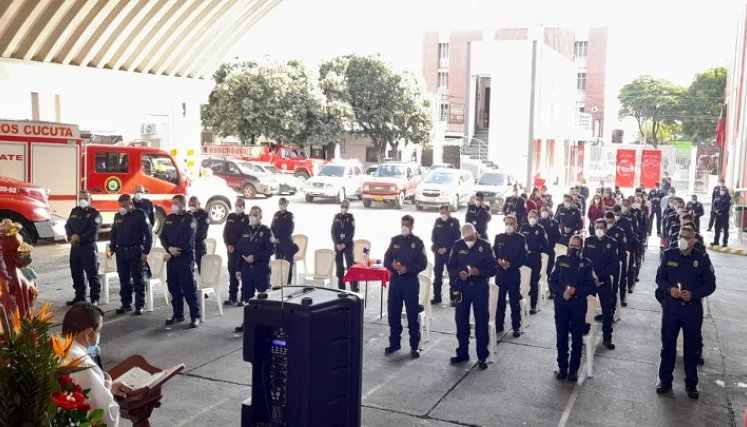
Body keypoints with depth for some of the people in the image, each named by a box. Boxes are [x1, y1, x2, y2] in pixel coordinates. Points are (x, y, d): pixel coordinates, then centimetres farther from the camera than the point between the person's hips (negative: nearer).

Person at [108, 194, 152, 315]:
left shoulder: (140, 215, -6)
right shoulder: (117, 216, 11)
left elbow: (148, 234, -7)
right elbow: (113, 234, 19)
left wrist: (145, 252, -11)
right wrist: (112, 249, 6)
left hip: (136, 251, -5)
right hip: (121, 252, 5)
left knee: (138, 280, 0)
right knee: (124, 279, 8)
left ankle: (139, 306, 5)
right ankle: (126, 304, 17)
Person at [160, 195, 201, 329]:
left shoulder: (189, 219, -5)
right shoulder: (169, 218, 15)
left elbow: (186, 240, -13)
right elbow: (163, 236, 9)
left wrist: (171, 254, -12)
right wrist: (169, 248, -12)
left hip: (185, 257, -6)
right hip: (171, 257, 6)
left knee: (189, 288, -7)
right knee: (174, 287, 10)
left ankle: (195, 316, -3)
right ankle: (178, 315, 21)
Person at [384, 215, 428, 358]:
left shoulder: (417, 242, -2)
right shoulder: (395, 240, 8)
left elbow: (423, 264, -8)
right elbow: (386, 260, 6)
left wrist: (406, 269, -20)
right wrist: (394, 266, -16)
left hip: (411, 282, -3)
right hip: (395, 280, 4)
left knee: (412, 315, 0)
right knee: (393, 314, 8)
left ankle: (414, 346, 7)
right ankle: (394, 343, 21)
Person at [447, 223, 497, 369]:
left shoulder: (485, 245, -5)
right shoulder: (457, 245, 0)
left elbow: (493, 269, -5)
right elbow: (451, 267, 3)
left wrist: (480, 272, -23)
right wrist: (459, 274, -17)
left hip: (480, 287, -2)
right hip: (462, 287, 2)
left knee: (481, 322, 3)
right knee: (461, 320, 8)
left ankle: (482, 356, 13)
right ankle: (462, 353, 23)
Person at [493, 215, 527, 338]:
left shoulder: (520, 238, -1)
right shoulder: (498, 237, 7)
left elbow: (523, 258, -4)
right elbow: (493, 254, 7)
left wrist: (510, 264, -17)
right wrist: (498, 261, -13)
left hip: (514, 273, -2)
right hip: (500, 273, 2)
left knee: (515, 301, 3)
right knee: (499, 300, 7)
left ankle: (516, 327, 11)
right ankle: (498, 325, 18)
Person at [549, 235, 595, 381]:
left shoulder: (586, 263, 1)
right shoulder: (561, 260, 4)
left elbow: (591, 286, -1)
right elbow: (552, 281, 3)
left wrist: (576, 291, -17)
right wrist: (562, 292, -14)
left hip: (578, 304, -1)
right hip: (561, 303, 1)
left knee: (577, 337, 4)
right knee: (561, 336, 6)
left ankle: (574, 369, 14)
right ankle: (562, 367, 17)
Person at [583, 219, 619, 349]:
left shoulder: (612, 243, -2)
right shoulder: (588, 241, 3)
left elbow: (613, 264, -4)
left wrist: (599, 277, -12)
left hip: (605, 280, -1)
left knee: (608, 310, 2)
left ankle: (607, 337, 12)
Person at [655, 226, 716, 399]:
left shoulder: (702, 259, -7)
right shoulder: (668, 255, -2)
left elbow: (710, 285, -2)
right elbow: (659, 277, 5)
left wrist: (693, 294, -17)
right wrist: (669, 289, -14)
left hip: (693, 309, -1)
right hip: (670, 307, 1)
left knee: (692, 348, 9)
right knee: (667, 345, 10)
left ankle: (691, 384, 23)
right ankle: (665, 380, 24)